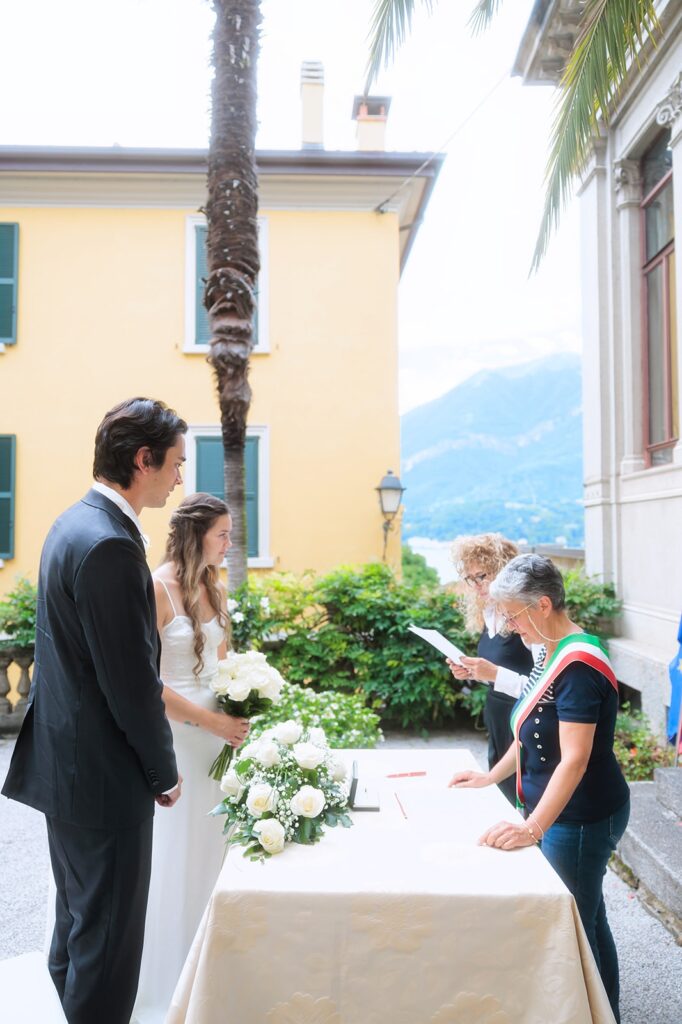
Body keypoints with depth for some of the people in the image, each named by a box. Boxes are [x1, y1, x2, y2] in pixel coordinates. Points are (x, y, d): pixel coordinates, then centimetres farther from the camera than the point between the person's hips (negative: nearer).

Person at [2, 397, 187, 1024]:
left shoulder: (76, 523, 7)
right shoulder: (109, 544, -25)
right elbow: (131, 683, -24)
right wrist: (165, 770, -8)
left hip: (65, 757, 10)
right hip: (103, 774, -10)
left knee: (78, 916, 25)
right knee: (110, 933, 7)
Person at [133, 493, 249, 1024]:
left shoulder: (215, 590, 8)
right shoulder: (156, 588, -15)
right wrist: (213, 721, -18)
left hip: (217, 728, 7)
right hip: (173, 733, -7)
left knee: (211, 848, 14)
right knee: (173, 855, 5)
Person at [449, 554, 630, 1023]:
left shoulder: (579, 663, -24)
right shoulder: (554, 652, 6)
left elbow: (574, 759, -29)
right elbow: (537, 732, 17)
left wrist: (533, 828, -33)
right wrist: (491, 776, 17)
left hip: (580, 818, -10)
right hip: (562, 813, 10)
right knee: (589, 920, 21)